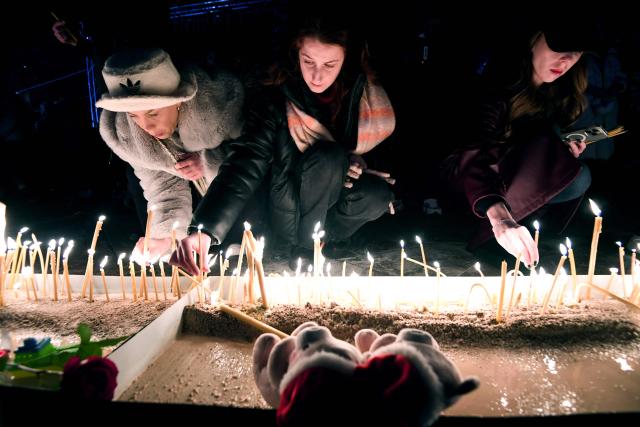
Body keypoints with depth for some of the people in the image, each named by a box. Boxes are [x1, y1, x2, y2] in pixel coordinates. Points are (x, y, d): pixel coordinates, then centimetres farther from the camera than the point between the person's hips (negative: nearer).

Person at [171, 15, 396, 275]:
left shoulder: (363, 94, -8)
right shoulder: (277, 101, -18)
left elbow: (381, 145, 8)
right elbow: (245, 166, -27)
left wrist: (359, 162, -15)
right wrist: (205, 229, -41)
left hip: (337, 200, 4)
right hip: (291, 213, -3)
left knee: (379, 195, -28)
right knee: (329, 154, -31)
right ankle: (303, 247, -12)